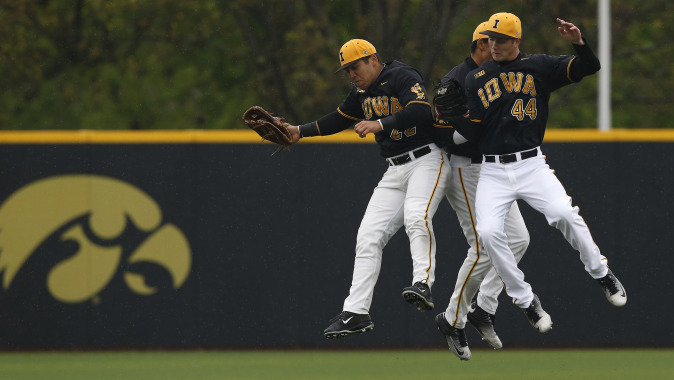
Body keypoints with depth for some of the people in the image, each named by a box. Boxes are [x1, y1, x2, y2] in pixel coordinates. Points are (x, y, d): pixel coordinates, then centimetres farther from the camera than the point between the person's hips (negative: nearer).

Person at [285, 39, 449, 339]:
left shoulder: (403, 77, -12)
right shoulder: (362, 92, 14)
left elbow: (421, 112, -27)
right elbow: (339, 119, 28)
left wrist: (380, 124, -31)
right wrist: (300, 132, 23)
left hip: (426, 160, -8)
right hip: (394, 172, 8)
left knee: (416, 217, -33)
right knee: (369, 236, -2)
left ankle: (423, 284, -42)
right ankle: (356, 312, -3)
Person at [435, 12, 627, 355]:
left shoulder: (538, 67, 6)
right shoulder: (476, 79, 11)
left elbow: (589, 67, -2)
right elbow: (473, 132, 5)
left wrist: (578, 42, -21)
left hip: (531, 165, -2)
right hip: (492, 171, 2)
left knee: (564, 213, -26)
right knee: (488, 231, -21)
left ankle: (602, 275, -4)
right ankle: (526, 301, -6)